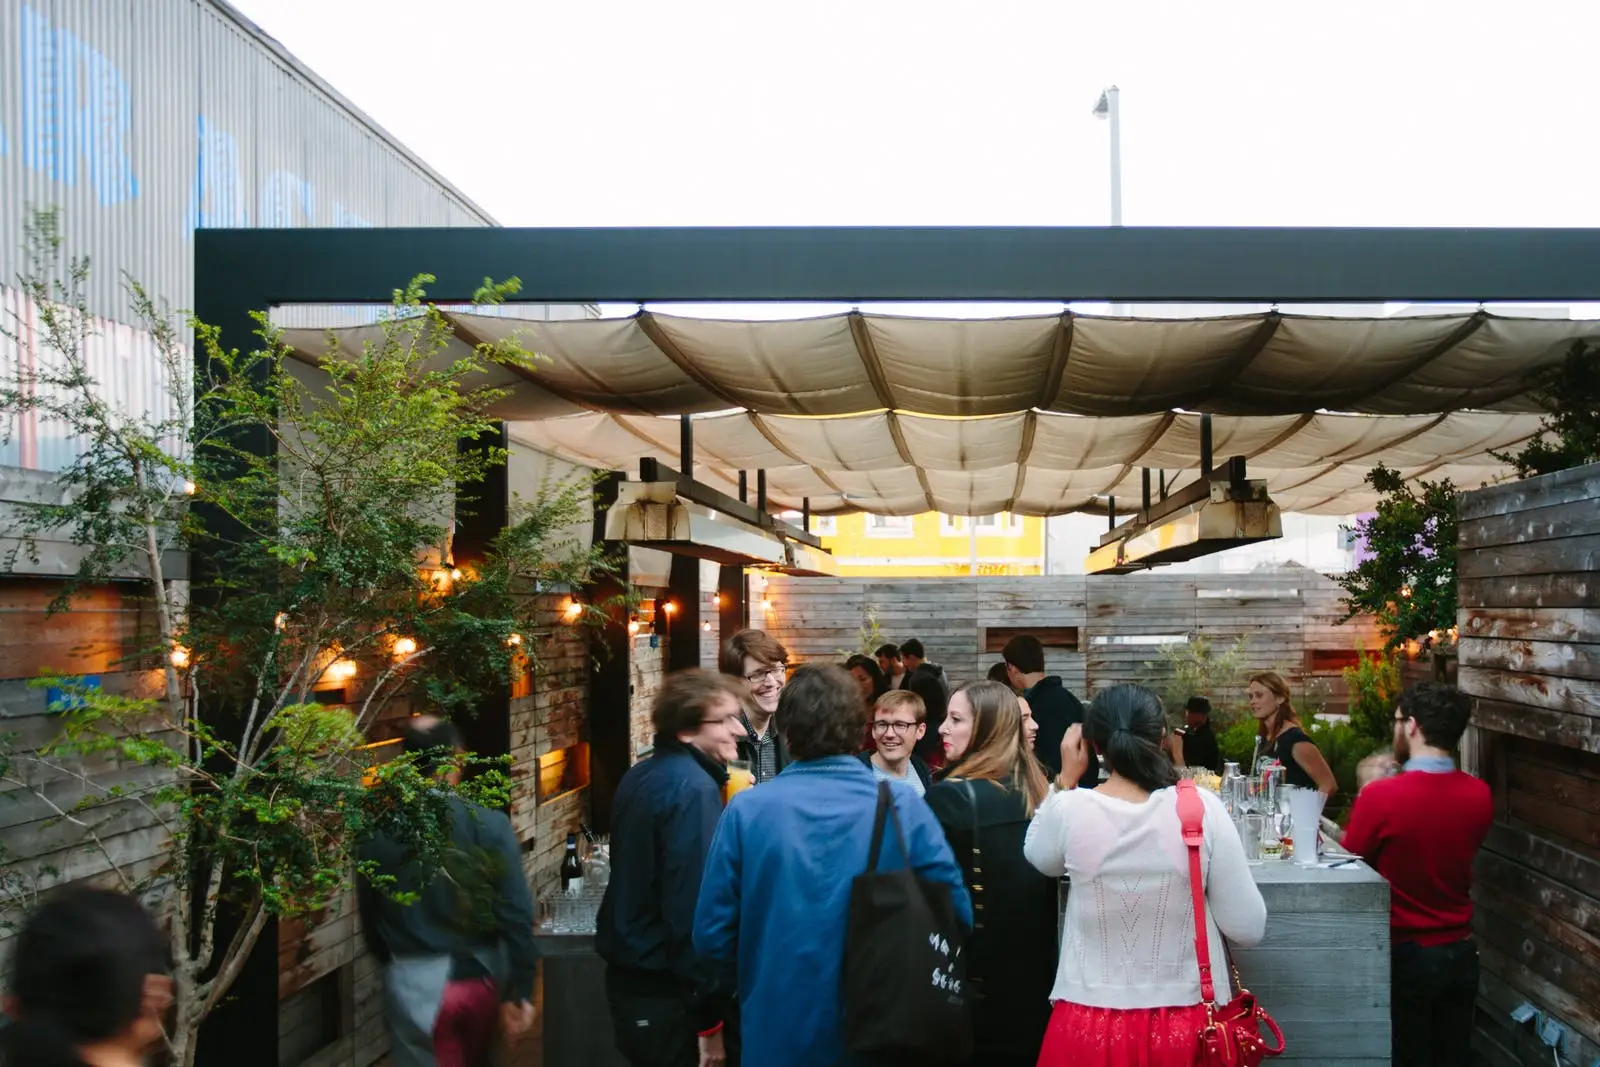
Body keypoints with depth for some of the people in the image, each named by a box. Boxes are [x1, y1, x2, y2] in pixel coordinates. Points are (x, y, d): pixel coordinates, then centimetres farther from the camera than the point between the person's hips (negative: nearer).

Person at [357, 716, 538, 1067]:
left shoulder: (376, 833, -9)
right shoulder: (490, 826, -13)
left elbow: (369, 917, 3)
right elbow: (516, 916, -14)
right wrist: (519, 991, -6)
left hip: (414, 982, -1)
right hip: (478, 976, 1)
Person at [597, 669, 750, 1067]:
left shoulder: (639, 777, 8)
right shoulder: (694, 787, -19)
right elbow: (693, 905, -23)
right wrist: (708, 1018, -20)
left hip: (627, 976, 9)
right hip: (667, 991, -9)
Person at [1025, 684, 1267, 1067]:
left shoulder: (1071, 809, -11)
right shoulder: (1202, 808, -14)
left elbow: (1040, 859, 13)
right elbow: (1248, 929, -7)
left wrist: (1065, 779, 13)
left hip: (1089, 1022, 1)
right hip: (1187, 1022, 0)